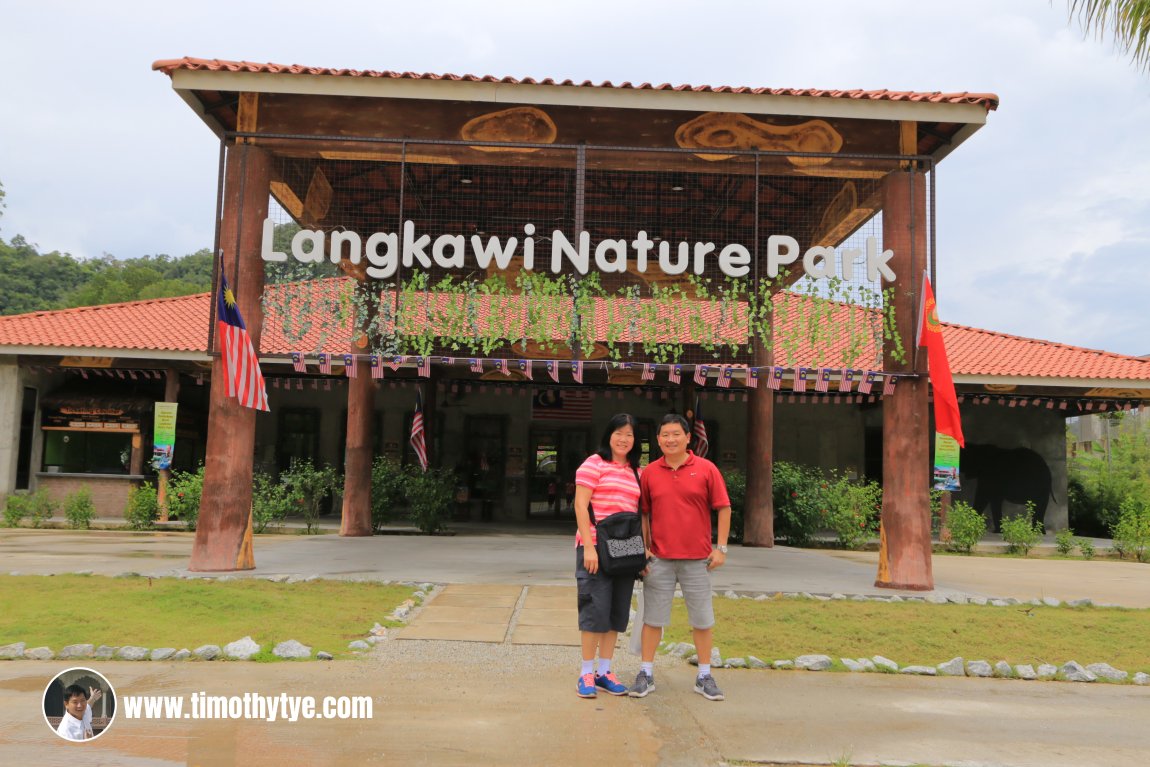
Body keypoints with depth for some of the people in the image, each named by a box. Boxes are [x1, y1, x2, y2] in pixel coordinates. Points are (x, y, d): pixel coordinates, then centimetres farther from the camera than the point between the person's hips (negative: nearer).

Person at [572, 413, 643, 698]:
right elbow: (580, 505, -8)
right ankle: (586, 673, 7)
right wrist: (588, 546, -15)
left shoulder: (637, 471, 15)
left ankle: (604, 671, 19)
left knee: (617, 612, 9)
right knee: (595, 609, -4)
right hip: (596, 547, -6)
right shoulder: (595, 463, -3)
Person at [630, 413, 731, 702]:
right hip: (659, 558, 1)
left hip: (697, 558, -1)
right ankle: (646, 674, 17)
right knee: (652, 617, 6)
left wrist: (721, 548, -4)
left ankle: (704, 677, 21)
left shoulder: (706, 469, -1)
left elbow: (724, 508, 1)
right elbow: (643, 514, 10)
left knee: (702, 619, 8)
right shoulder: (650, 472, 4)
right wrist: (643, 548, 3)